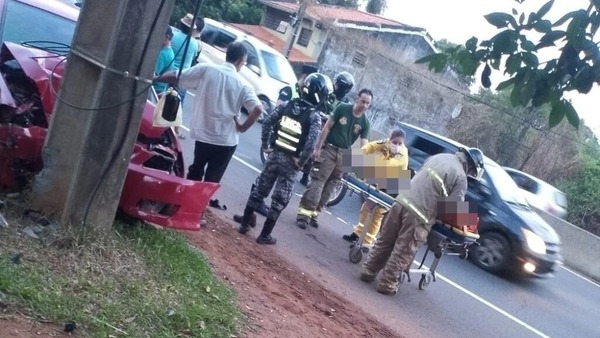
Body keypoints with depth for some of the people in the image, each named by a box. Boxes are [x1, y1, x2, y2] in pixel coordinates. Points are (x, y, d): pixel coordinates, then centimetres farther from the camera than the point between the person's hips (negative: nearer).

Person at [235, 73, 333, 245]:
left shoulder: (286, 105, 1)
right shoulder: (314, 116, -12)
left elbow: (267, 122, -1)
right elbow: (311, 143, -22)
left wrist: (265, 144, 7)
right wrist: (301, 161, -9)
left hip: (275, 154, 4)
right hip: (291, 161, -4)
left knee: (260, 189, 17)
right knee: (280, 199, 7)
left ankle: (245, 223, 26)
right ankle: (264, 235, 13)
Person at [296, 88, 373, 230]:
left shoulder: (365, 123, -1)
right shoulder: (342, 108, -7)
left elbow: (364, 146, -6)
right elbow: (327, 128, -5)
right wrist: (318, 148, -10)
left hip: (344, 155, 4)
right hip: (328, 149, -4)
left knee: (330, 186, 6)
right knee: (317, 182, -10)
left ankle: (314, 213, 14)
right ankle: (303, 213, -11)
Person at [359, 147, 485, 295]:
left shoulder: (439, 157, 16)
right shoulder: (460, 177, -5)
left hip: (402, 201, 7)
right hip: (418, 215, -7)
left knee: (385, 241, 17)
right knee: (403, 252, 5)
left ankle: (368, 272, 26)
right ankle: (387, 284, 10)